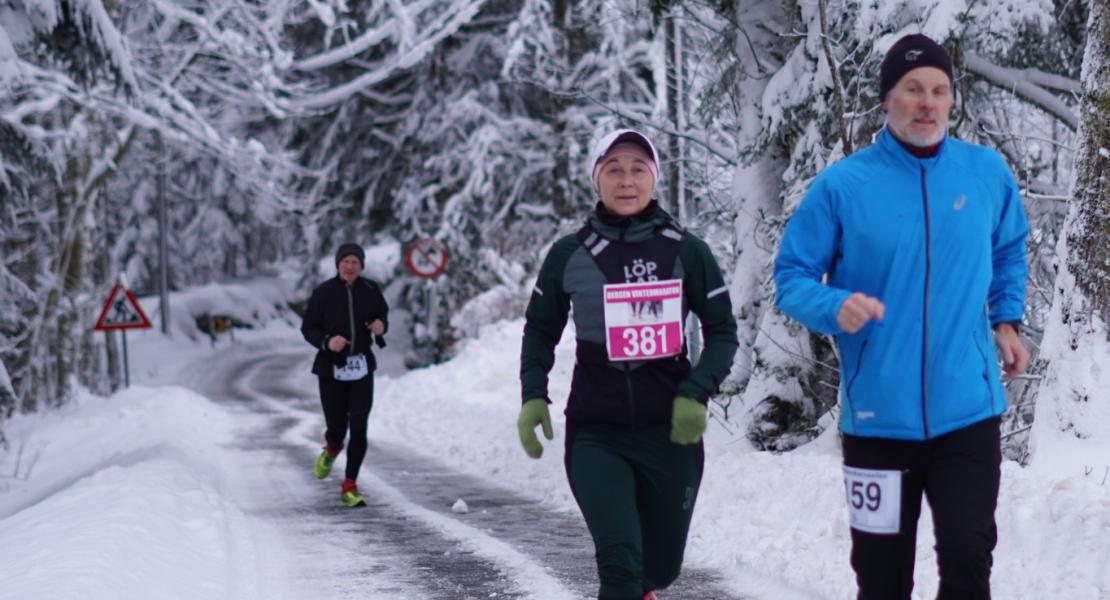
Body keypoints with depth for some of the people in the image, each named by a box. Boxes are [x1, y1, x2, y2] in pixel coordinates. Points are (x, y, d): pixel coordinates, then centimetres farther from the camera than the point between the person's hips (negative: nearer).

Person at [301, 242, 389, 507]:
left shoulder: (371, 290, -1)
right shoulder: (323, 292, -7)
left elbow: (383, 314, 16)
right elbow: (308, 328, -3)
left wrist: (381, 326, -7)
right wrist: (327, 342, -22)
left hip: (362, 368, 1)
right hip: (331, 368, -1)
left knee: (359, 428, -8)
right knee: (337, 427, 5)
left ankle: (350, 487, 3)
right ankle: (331, 449, 44)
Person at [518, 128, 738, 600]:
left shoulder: (686, 251, -1)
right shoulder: (569, 255, 0)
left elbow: (722, 331, 4)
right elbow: (541, 330, 13)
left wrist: (696, 393, -11)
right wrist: (533, 396, -1)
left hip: (671, 432, 1)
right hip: (596, 434, -1)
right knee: (620, 562, -17)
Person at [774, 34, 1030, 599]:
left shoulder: (988, 172, 2)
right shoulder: (841, 185, -7)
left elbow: (1009, 252, 21)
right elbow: (792, 277, -3)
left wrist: (1006, 319, 9)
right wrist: (836, 307, -23)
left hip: (966, 411, 1)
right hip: (878, 416, -1)